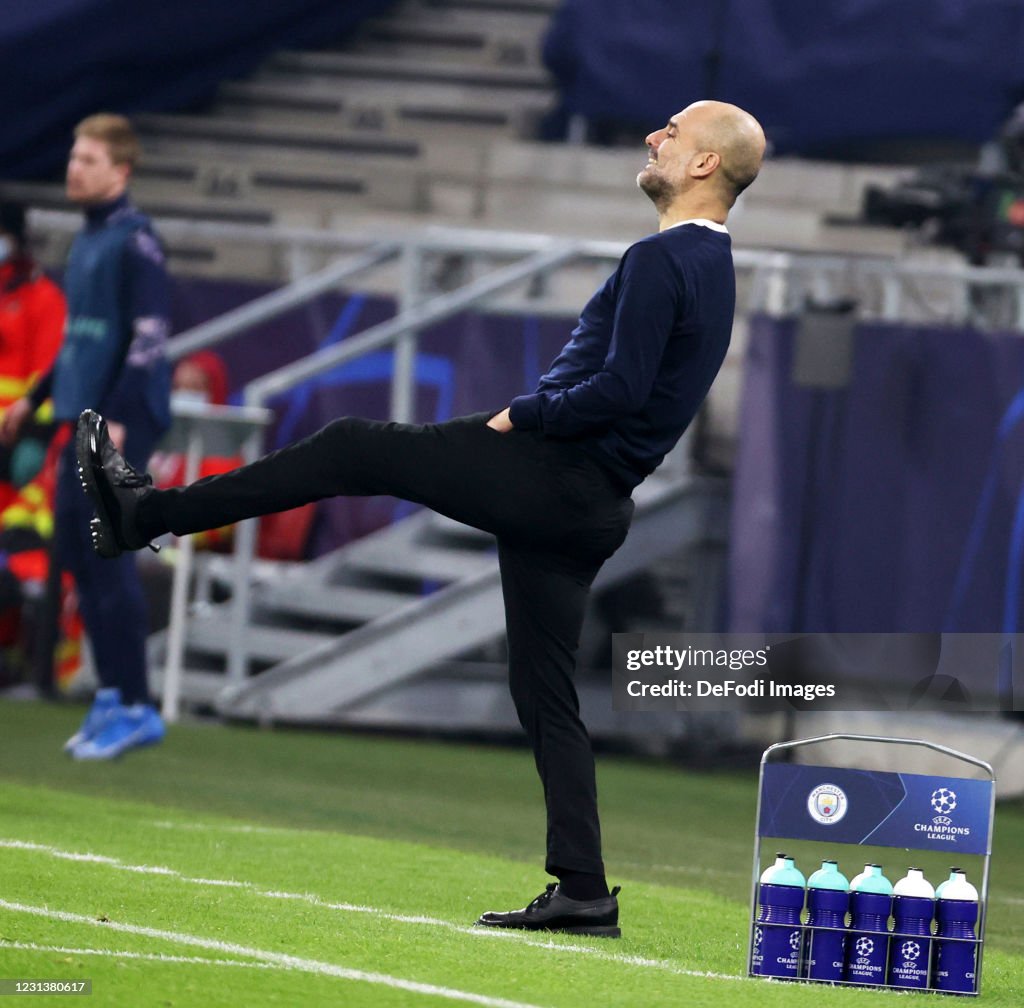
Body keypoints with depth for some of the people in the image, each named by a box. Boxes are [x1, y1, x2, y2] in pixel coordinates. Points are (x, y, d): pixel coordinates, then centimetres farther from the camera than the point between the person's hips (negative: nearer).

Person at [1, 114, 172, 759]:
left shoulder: (135, 241, -11)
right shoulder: (85, 241, 16)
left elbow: (149, 337, -17)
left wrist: (118, 417, -23)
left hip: (122, 419, -9)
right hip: (84, 417, 9)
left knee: (108, 557, -10)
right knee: (77, 553, 9)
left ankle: (136, 707, -6)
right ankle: (112, 695, 15)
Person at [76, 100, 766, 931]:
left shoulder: (662, 260, -14)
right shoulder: (710, 266, 18)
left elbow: (620, 390, -23)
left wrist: (522, 415, -9)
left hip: (558, 474, -9)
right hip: (590, 508, 9)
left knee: (354, 450, -4)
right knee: (545, 691, 9)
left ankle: (145, 513, -1)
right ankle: (583, 893, 3)